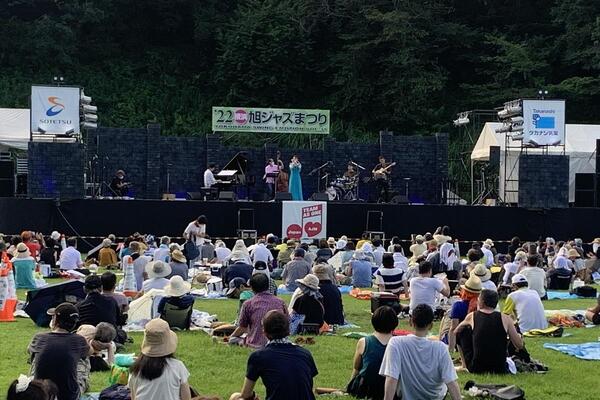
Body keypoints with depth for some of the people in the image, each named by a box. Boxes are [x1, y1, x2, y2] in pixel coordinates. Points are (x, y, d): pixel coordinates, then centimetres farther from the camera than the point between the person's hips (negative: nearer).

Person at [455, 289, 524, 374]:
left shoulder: (472, 316, 2)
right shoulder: (505, 318, -1)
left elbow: (455, 332, 21)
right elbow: (519, 346, 3)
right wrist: (519, 336, 26)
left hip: (476, 369, -1)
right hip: (500, 370, 1)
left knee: (463, 332, 19)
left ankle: (464, 365, 26)